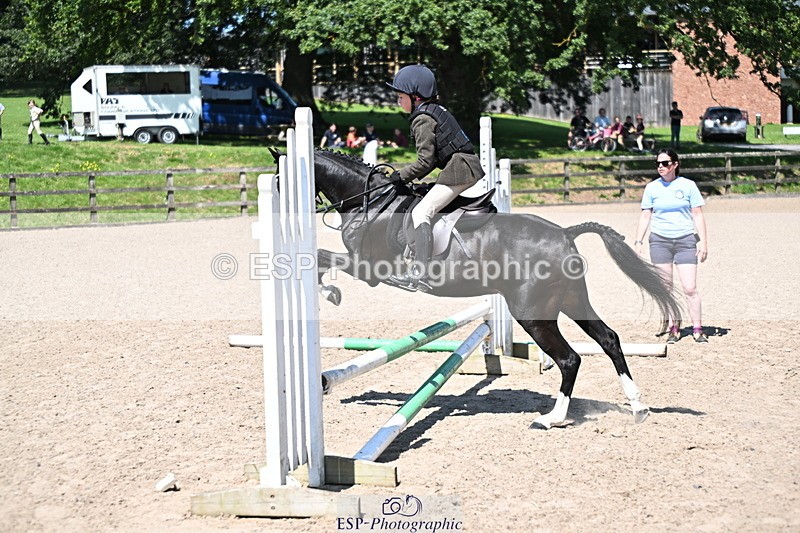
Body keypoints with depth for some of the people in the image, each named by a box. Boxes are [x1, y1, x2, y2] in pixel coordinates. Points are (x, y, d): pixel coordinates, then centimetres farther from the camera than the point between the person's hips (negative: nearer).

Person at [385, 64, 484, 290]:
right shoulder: (436, 111, 20)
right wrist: (414, 176, 19)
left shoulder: (422, 120, -9)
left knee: (421, 212, -17)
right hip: (472, 168, 11)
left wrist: (402, 175, -1)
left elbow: (425, 161, -13)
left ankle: (419, 272, -29)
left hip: (458, 170, -11)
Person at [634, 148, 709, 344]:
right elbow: (645, 216, 8)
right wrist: (638, 241, 0)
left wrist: (703, 242, -2)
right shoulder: (652, 188, 5)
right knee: (665, 289, 2)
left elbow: (697, 215, 3)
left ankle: (698, 330, 1)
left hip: (685, 240, -2)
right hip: (660, 241, 2)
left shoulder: (688, 186, 1)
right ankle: (673, 329, 11)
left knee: (690, 288, -7)